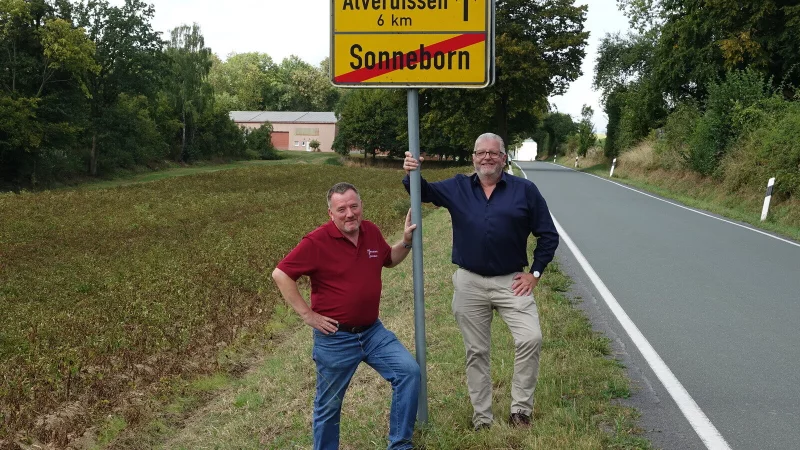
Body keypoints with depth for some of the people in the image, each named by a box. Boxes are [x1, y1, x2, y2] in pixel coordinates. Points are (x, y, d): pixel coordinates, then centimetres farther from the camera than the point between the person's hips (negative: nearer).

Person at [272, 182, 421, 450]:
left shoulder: (371, 231, 1)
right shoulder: (317, 242, -17)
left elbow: (389, 260, 20)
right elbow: (280, 274, -17)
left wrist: (406, 241, 2)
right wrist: (307, 314, -16)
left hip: (372, 330, 5)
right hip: (335, 337, -5)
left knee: (409, 371, -4)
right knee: (329, 405, 9)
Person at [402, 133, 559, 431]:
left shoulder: (525, 190, -2)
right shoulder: (457, 188, 4)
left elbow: (548, 235, 3)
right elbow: (423, 191, 15)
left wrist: (535, 273, -3)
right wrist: (411, 174, -8)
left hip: (511, 281, -1)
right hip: (469, 283, 2)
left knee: (531, 339, -16)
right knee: (476, 352, 9)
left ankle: (521, 409, 3)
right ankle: (482, 418, 22)